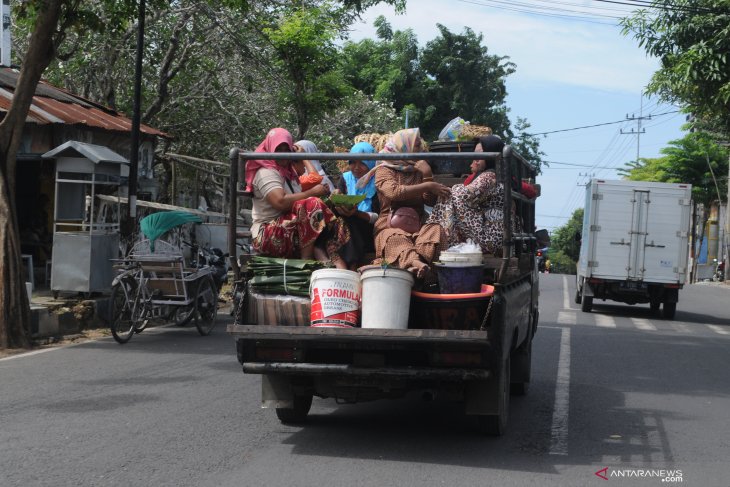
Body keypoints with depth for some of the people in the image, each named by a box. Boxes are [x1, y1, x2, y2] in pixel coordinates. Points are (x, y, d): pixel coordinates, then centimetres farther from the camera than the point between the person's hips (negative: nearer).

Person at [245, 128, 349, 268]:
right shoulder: (266, 173, -6)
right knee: (312, 206, -30)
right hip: (267, 234, -9)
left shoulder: (287, 172, 24)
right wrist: (312, 192, -17)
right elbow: (281, 201, -23)